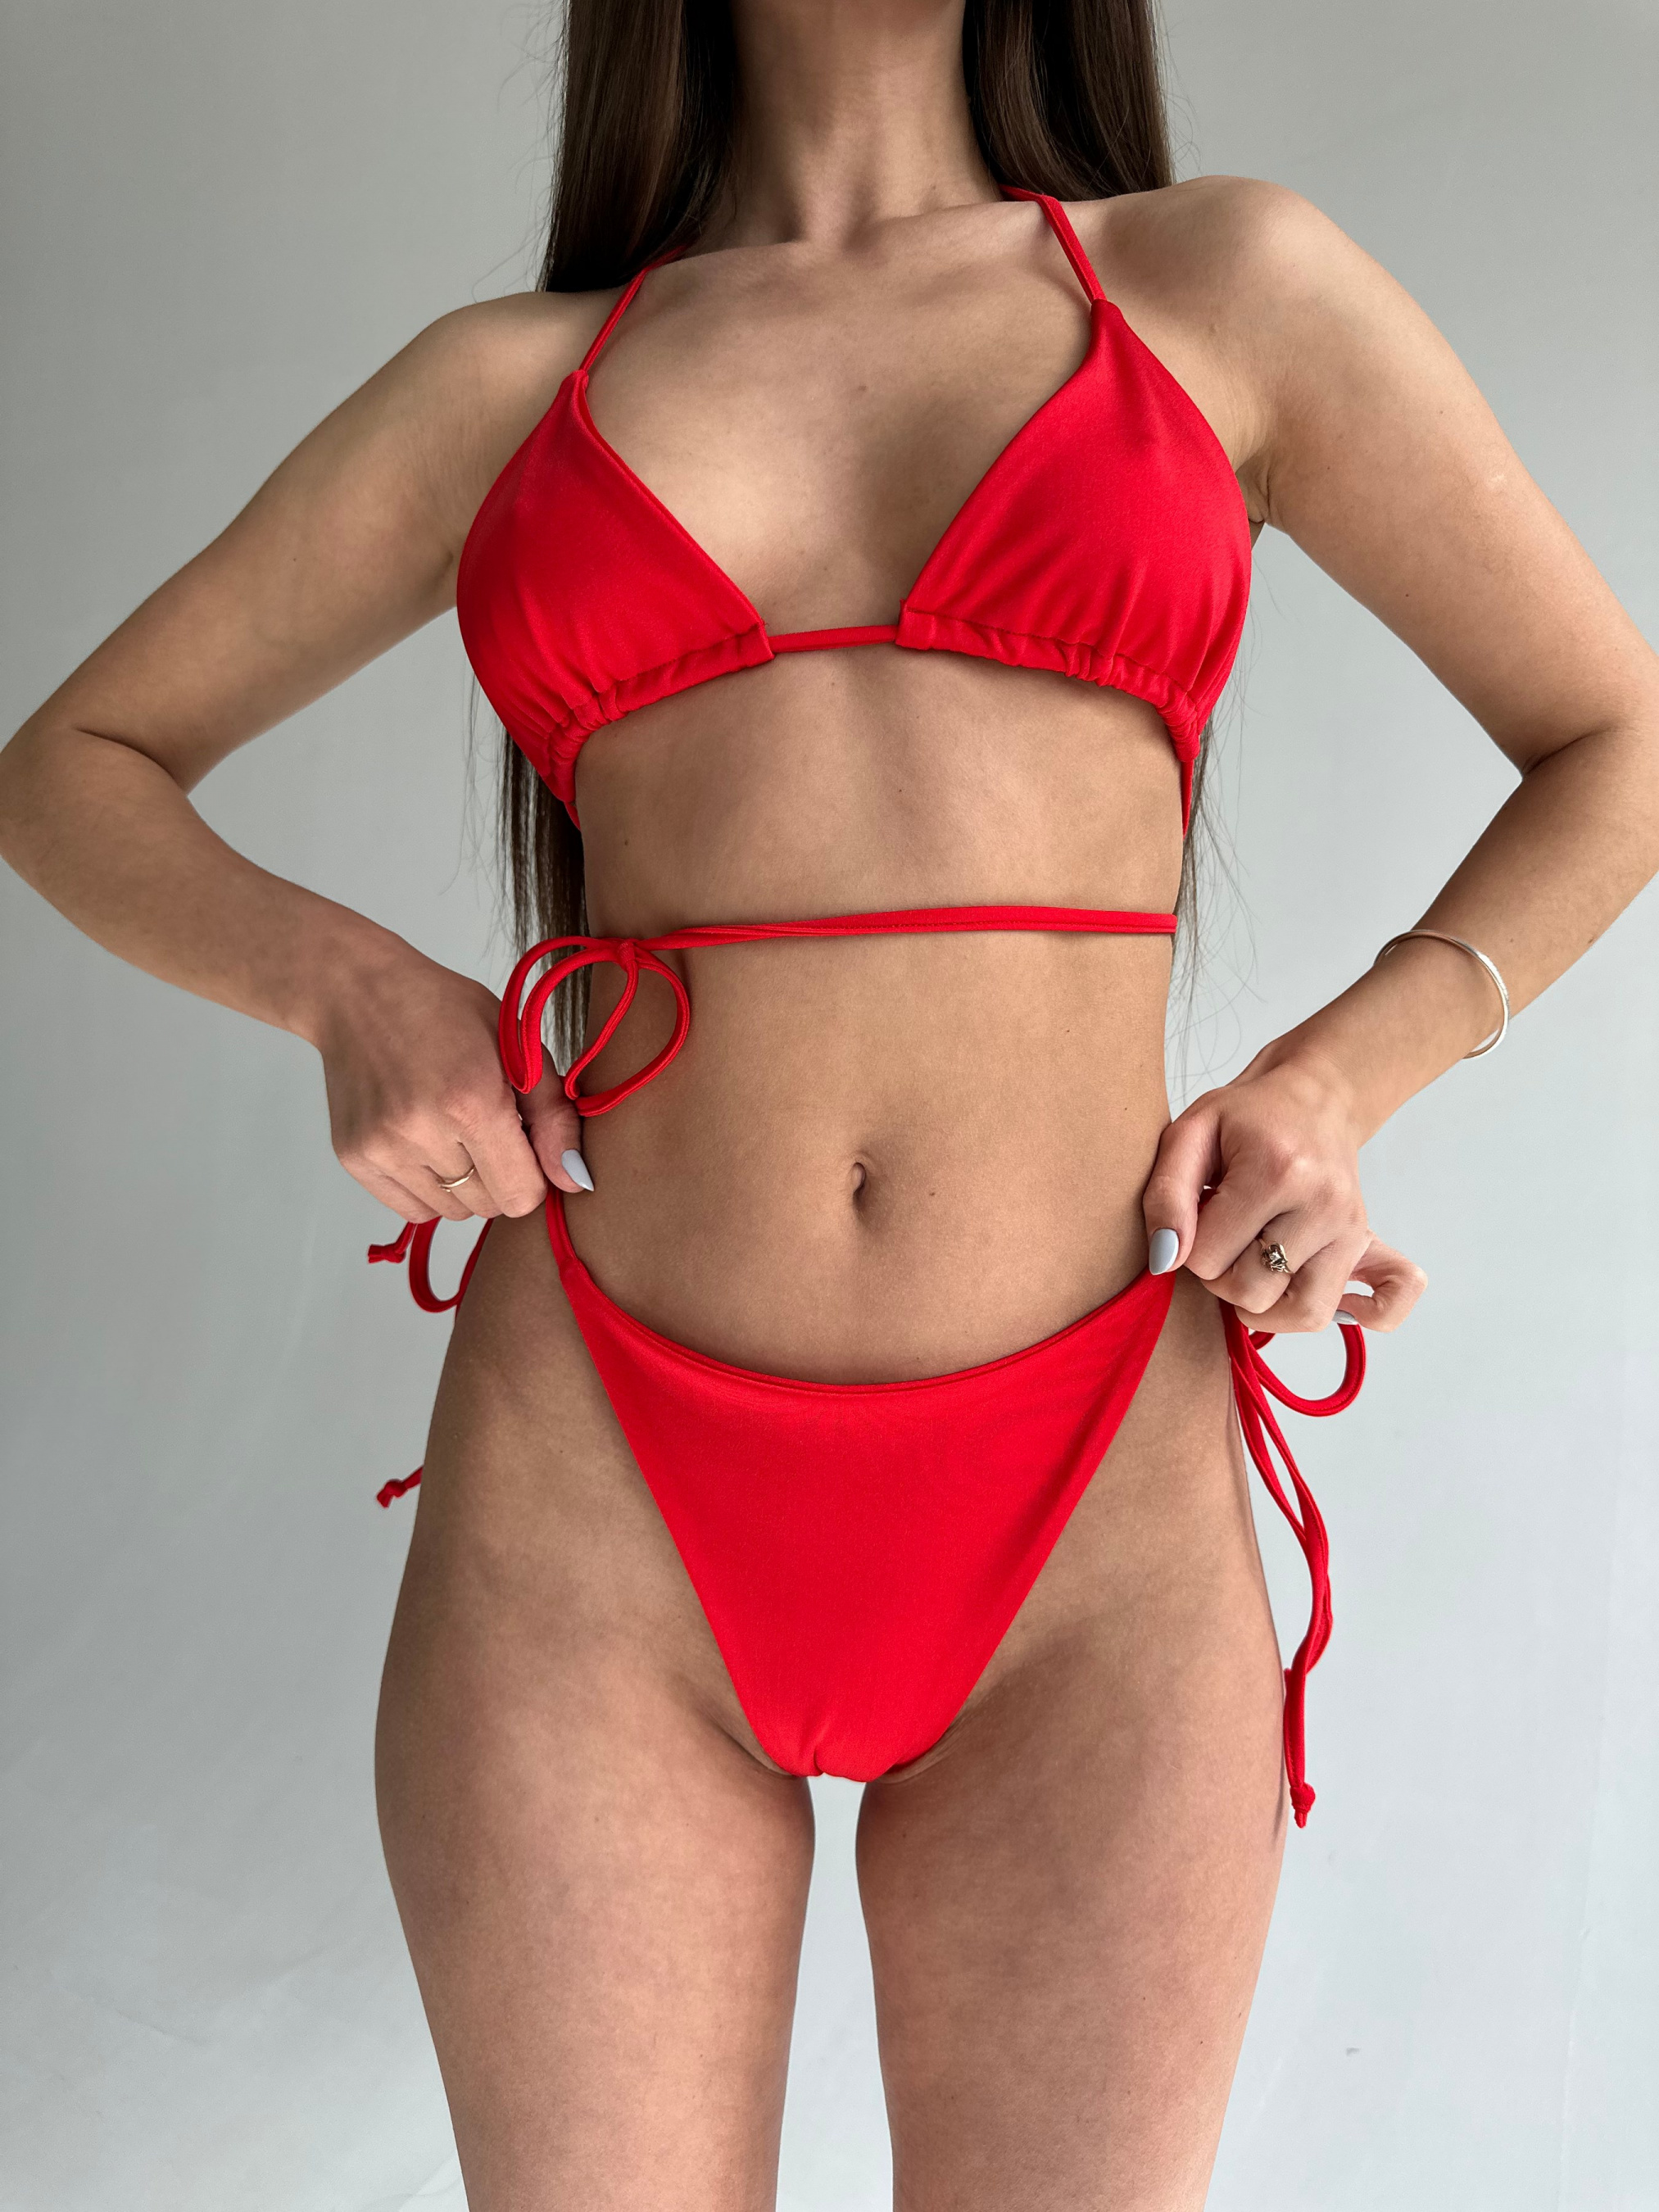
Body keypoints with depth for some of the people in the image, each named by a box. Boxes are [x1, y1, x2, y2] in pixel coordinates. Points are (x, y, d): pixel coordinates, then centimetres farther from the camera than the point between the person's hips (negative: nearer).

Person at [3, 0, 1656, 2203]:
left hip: (1095, 1524, 0)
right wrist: (343, 983, -3)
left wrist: (1348, 1071, -2)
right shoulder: (511, 379, 9)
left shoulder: (1227, 282, 7)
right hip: (594, 1510, 1)